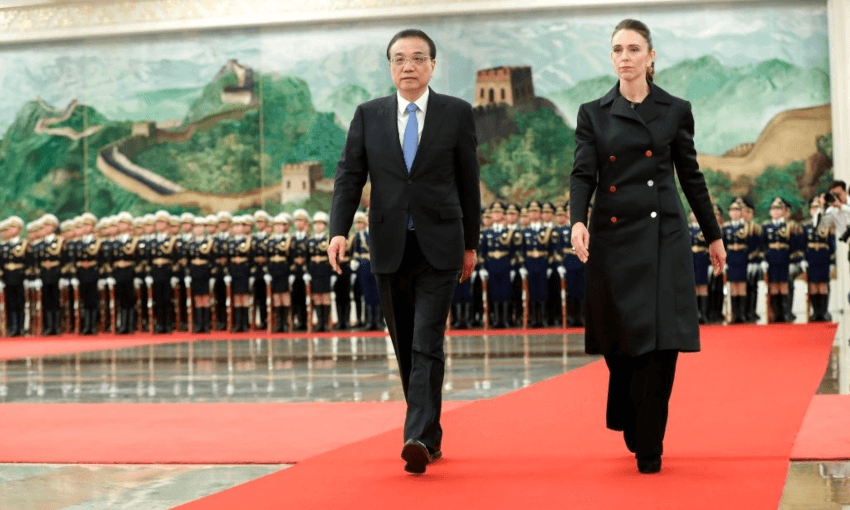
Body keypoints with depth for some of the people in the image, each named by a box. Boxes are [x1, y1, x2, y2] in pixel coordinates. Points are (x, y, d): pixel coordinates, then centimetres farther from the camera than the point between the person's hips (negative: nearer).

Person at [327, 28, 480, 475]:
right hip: (389, 248, 3)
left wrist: (470, 244, 8)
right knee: (404, 348, 10)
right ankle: (429, 435, 22)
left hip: (439, 248, -3)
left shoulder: (456, 113, 2)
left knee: (427, 345, -13)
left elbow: (468, 182, 6)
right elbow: (349, 176, 3)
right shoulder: (368, 115, 6)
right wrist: (339, 230, -12)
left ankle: (418, 438, -19)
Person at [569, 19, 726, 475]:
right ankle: (629, 425, 30)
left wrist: (713, 235, 13)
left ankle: (649, 446, -2)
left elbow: (691, 176, 11)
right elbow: (583, 173, -2)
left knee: (661, 341, -10)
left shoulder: (676, 110, 6)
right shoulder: (593, 114, 7)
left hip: (663, 235, -1)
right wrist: (578, 221, -20)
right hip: (613, 236, 1)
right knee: (619, 343, 5)